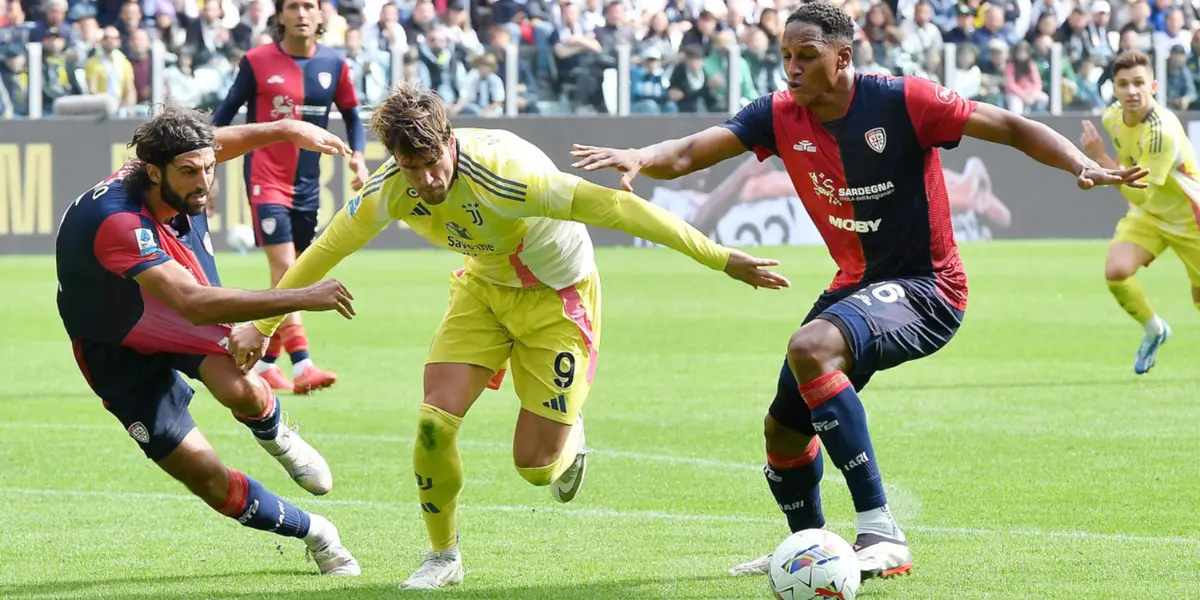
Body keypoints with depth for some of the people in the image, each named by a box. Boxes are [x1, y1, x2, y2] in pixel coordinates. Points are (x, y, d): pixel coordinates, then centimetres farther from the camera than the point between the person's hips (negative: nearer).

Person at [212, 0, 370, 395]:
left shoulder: (334, 64, 4)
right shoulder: (257, 62, -6)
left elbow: (351, 114, 14)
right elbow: (226, 112, 3)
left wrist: (358, 156, -1)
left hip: (307, 185, 5)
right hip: (266, 180, -5)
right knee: (284, 267, -17)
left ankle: (266, 363, 22)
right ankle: (301, 366, -25)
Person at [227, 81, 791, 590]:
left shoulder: (502, 173, -38)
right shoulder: (391, 189, -20)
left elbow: (615, 208, -37)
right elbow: (325, 249, -4)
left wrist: (719, 258, -36)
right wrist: (263, 323, 1)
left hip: (558, 295, -4)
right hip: (485, 286, 4)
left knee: (535, 465, -6)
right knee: (435, 421, -13)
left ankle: (570, 434, 33)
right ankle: (443, 554, 11)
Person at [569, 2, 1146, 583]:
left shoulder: (902, 100, -17)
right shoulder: (780, 115, -4)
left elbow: (1012, 129, -13)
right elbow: (689, 153, -15)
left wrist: (1085, 167, -26)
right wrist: (640, 157, -37)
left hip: (924, 289, -7)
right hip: (856, 285, 7)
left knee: (810, 347, -34)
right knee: (784, 427, 16)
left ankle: (880, 534, -35)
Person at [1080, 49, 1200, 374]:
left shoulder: (1162, 129, -32)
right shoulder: (1112, 118, -9)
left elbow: (1139, 193, -32)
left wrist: (1100, 157, -33)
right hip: (1148, 212, 5)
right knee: (1116, 271, -18)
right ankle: (1153, 330, 9)